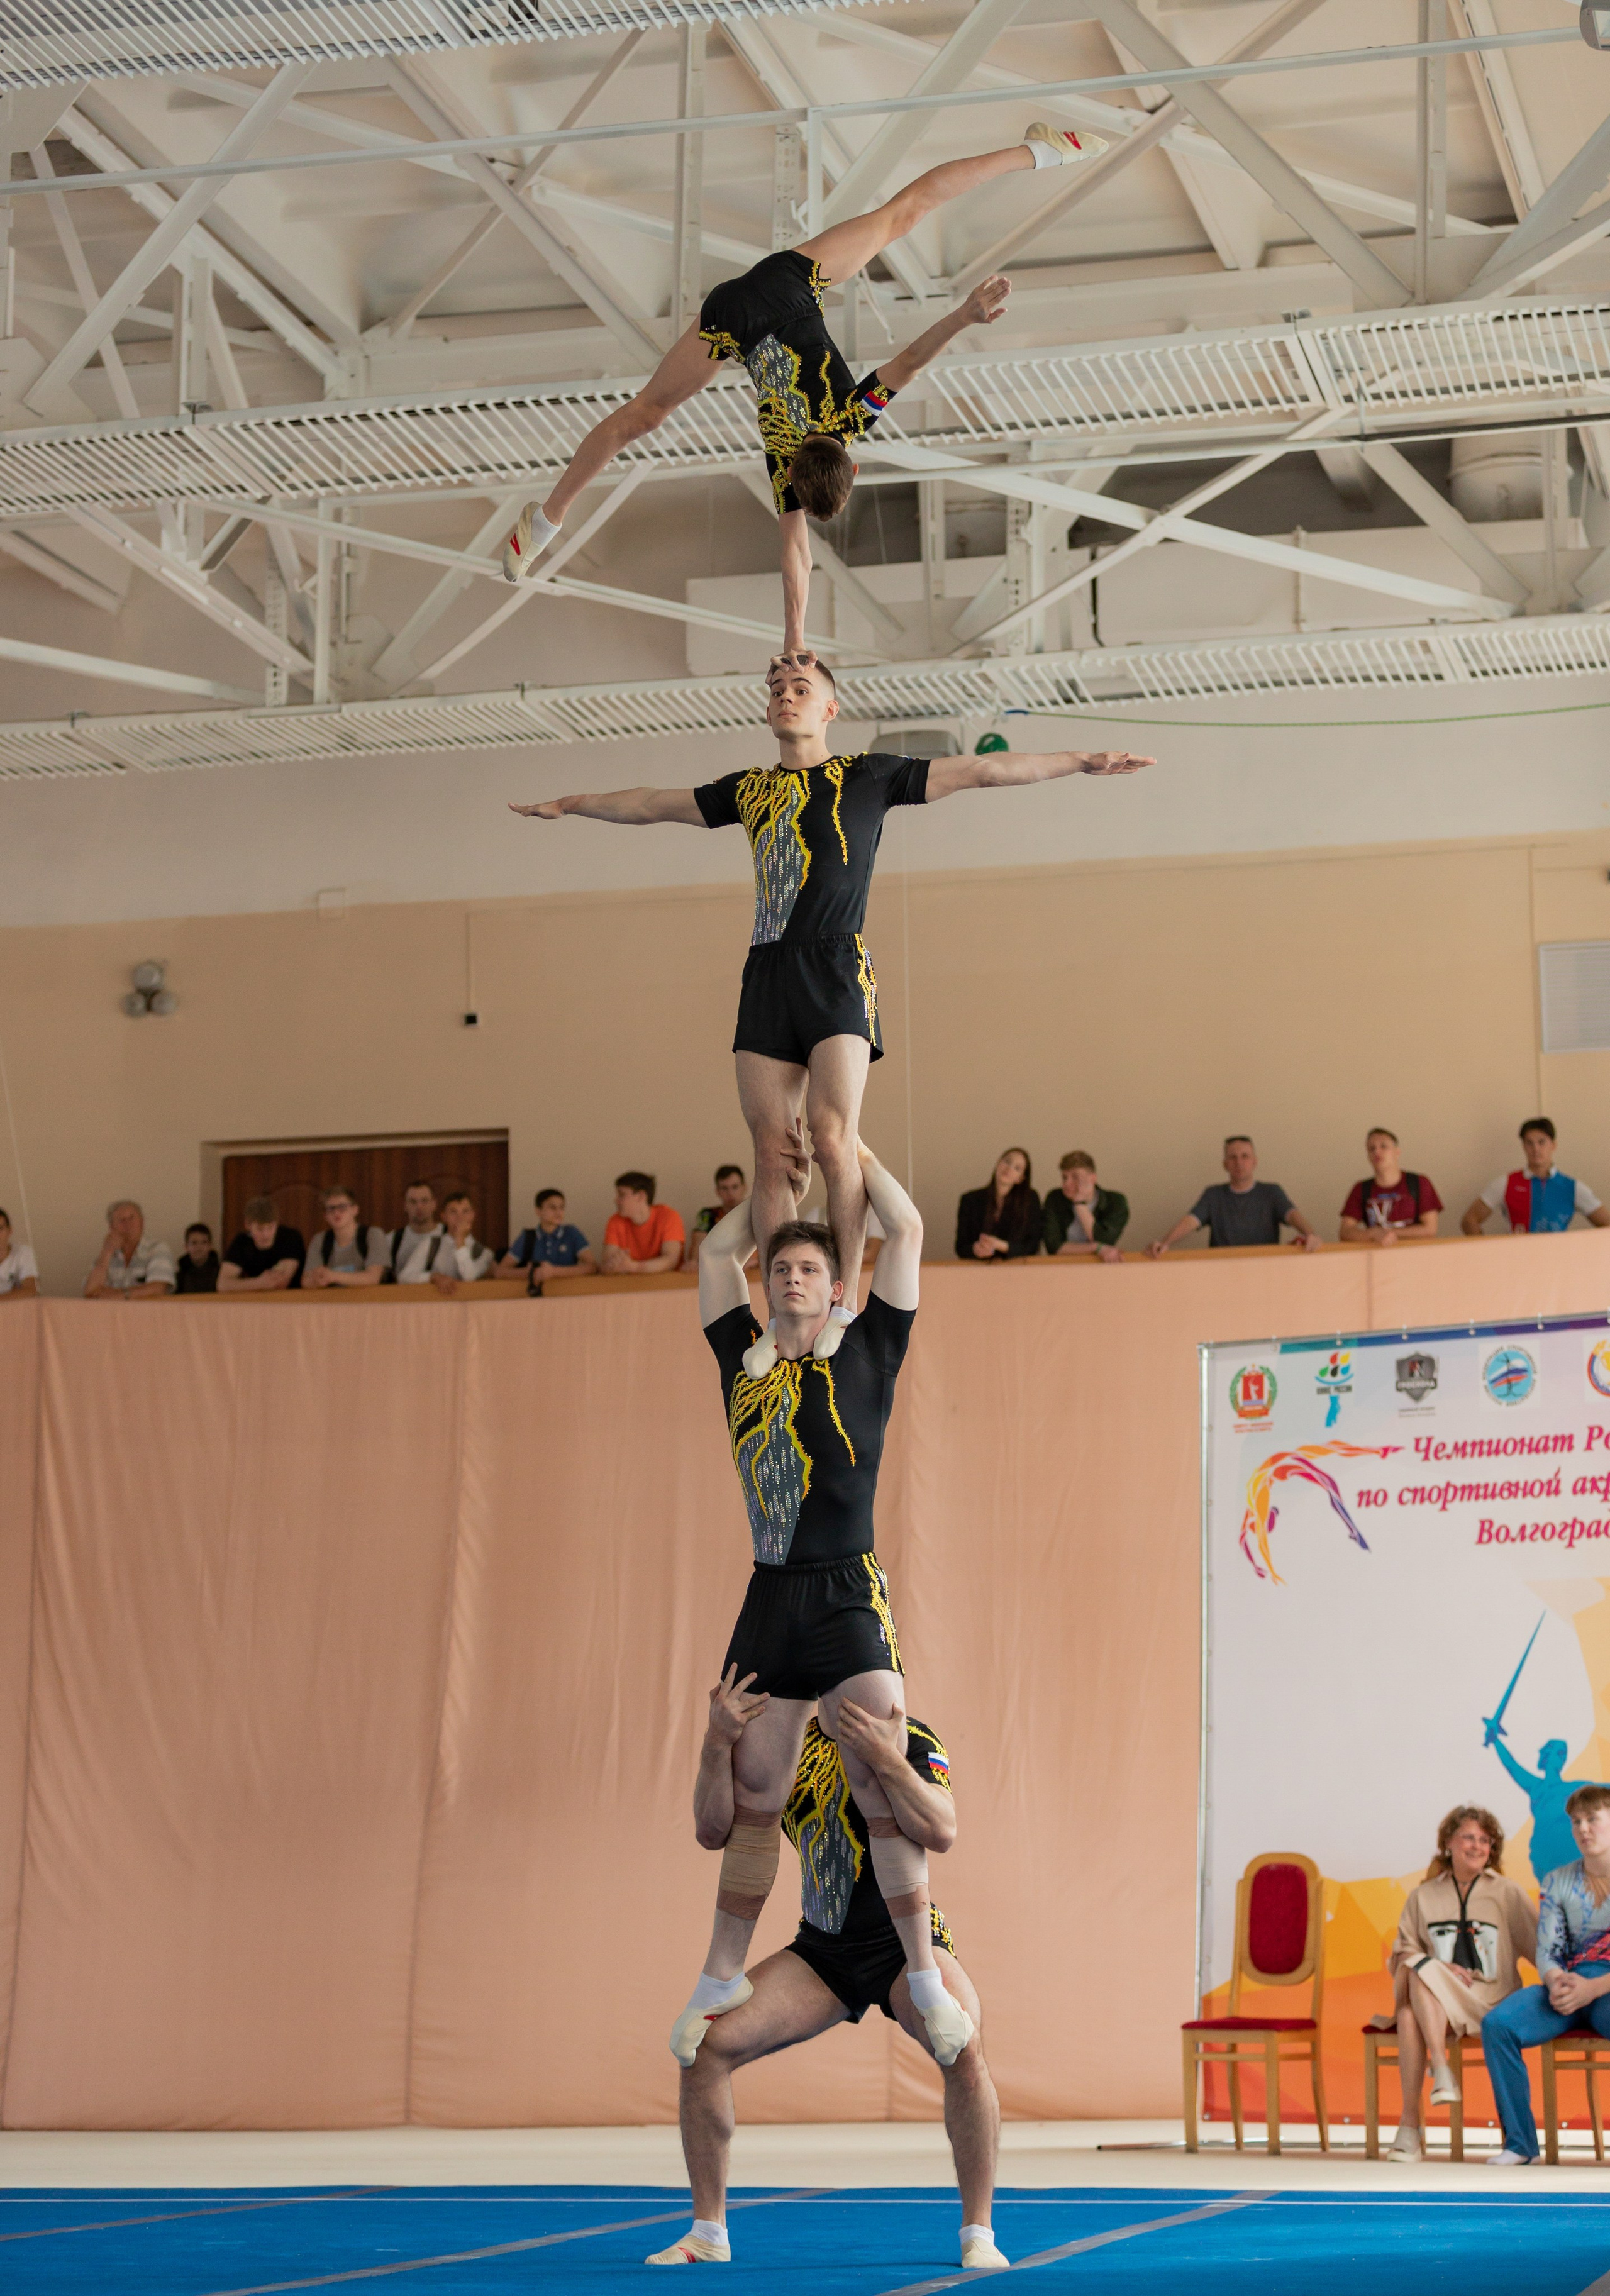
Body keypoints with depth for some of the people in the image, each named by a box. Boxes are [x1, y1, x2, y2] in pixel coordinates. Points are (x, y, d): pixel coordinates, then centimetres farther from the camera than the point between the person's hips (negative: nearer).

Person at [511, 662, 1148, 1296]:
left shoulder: (868, 776, 10)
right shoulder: (749, 789, 21)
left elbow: (980, 771, 10)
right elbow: (652, 804, 34)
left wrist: (1083, 761, 7)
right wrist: (566, 805, 43)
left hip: (837, 970, -4)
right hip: (767, 976, 4)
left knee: (833, 1140, -18)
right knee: (772, 1154, -4)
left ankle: (846, 1301, -13)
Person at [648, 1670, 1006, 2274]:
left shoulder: (910, 1738, -7)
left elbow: (941, 1833, -23)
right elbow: (713, 1832, -9)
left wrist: (885, 1757, -35)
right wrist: (717, 1745, -25)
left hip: (905, 1942, -3)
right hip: (821, 1951, 3)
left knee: (965, 2051, -31)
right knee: (705, 2043, -14)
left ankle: (978, 2234, -14)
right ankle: (707, 2232, 1)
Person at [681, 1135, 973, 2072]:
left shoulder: (866, 1354, 5)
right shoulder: (746, 1358, 14)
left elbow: (908, 1231, 5)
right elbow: (717, 1250, 24)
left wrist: (848, 1148, 12)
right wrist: (784, 1183, 27)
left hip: (848, 1593, -4)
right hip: (770, 1599, 4)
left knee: (884, 1786, -10)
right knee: (754, 1797, 10)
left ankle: (926, 1979, -5)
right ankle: (723, 1978, 19)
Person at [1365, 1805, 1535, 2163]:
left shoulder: (1507, 1893, 10)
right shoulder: (1423, 1896, 16)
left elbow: (1541, 1948, 5)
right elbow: (1404, 1953, 9)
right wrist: (1441, 1969, -9)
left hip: (1490, 2002, -2)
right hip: (1437, 2001, 2)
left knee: (1421, 1971, -31)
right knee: (1408, 2013, -34)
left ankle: (1441, 2074, -36)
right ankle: (1409, 2127, -34)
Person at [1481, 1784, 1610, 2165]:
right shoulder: (1559, 1883, 14)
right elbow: (1546, 1952, 9)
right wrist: (1557, 1982, -15)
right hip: (1569, 1986, 4)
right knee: (1497, 2023, -24)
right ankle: (1520, 2143, -16)